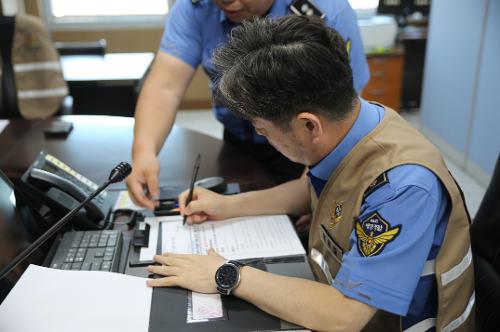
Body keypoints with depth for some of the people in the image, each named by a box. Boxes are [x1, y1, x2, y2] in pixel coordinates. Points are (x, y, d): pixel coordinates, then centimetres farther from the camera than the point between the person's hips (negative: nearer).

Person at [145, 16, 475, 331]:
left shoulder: (401, 186, -34)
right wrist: (230, 206, 3)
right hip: (339, 297, 7)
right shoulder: (344, 123, -11)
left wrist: (228, 276, -25)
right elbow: (313, 190, 10)